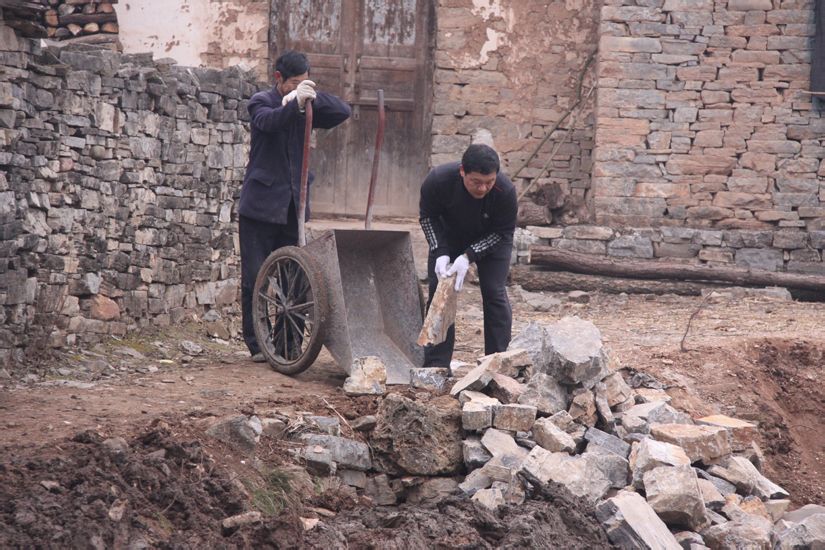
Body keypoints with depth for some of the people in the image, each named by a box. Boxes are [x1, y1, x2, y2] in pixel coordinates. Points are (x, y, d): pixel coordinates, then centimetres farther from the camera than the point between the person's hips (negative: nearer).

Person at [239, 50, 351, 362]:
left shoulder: (305, 108, 10)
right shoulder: (261, 102, -3)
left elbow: (343, 113, -2)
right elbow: (268, 121, -25)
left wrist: (312, 97, -16)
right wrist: (296, 102, -42)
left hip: (293, 205, 4)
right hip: (261, 204, -4)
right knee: (255, 277, 0)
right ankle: (257, 344, 8)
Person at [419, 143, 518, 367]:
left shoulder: (505, 191, -36)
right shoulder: (438, 180, -34)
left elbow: (503, 233, -21)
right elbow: (427, 216, -15)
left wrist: (469, 256, -32)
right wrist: (440, 253, -27)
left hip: (491, 239, -1)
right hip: (449, 236, 1)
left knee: (494, 294, -11)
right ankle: (436, 365, 0)